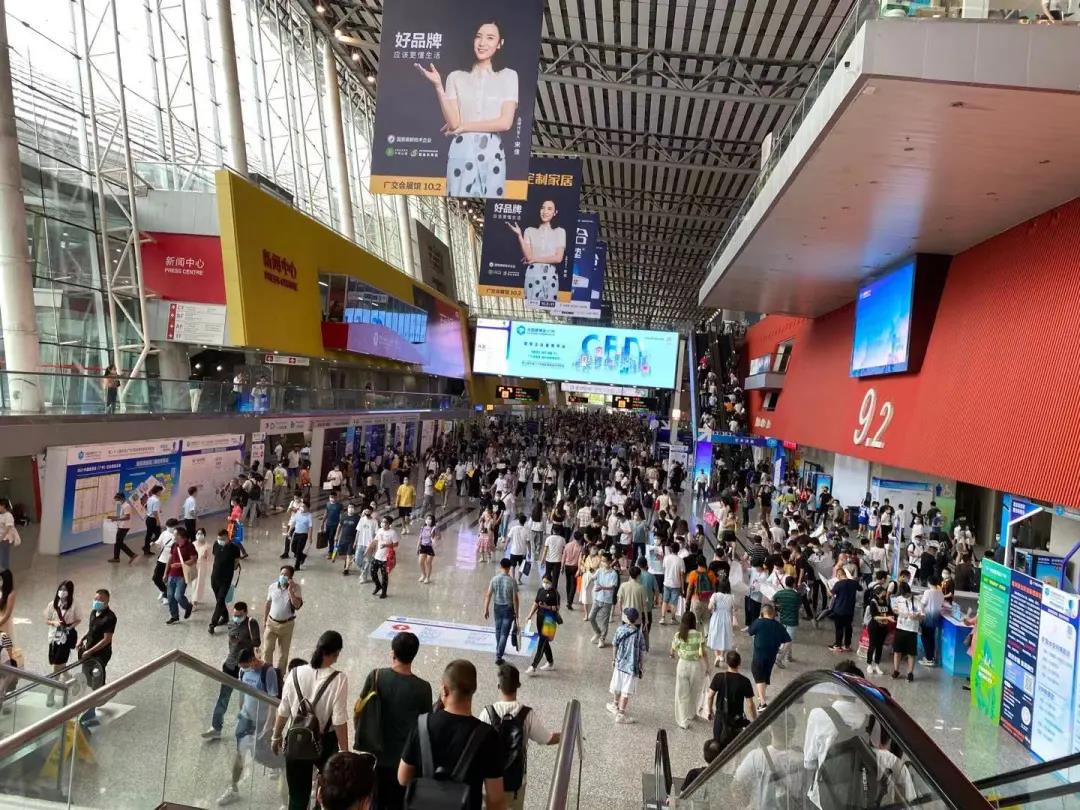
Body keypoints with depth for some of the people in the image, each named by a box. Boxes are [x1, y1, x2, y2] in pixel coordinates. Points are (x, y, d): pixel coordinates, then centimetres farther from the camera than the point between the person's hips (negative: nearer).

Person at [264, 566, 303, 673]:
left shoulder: (295, 587, -15)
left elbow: (297, 606, -24)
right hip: (272, 622, 1)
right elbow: (268, 603, 8)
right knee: (267, 649, 1)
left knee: (283, 652, 13)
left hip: (287, 624, -1)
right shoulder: (272, 586, -7)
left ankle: (279, 674, 30)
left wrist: (290, 590, -30)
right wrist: (264, 619, 12)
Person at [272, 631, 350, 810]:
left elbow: (283, 712, 0)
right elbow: (339, 721, -18)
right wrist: (345, 752, -6)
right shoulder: (338, 679, -20)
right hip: (325, 743, -3)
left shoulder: (295, 673, -10)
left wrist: (276, 736, 17)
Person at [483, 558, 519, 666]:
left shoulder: (494, 579, -8)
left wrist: (486, 609, 4)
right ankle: (498, 656, -3)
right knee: (504, 633, 2)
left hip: (497, 607, 4)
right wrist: (516, 613, -4)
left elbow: (488, 595, -5)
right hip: (508, 608, -4)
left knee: (498, 630, 23)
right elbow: (515, 598, -14)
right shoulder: (512, 581, -16)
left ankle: (499, 650, 41)